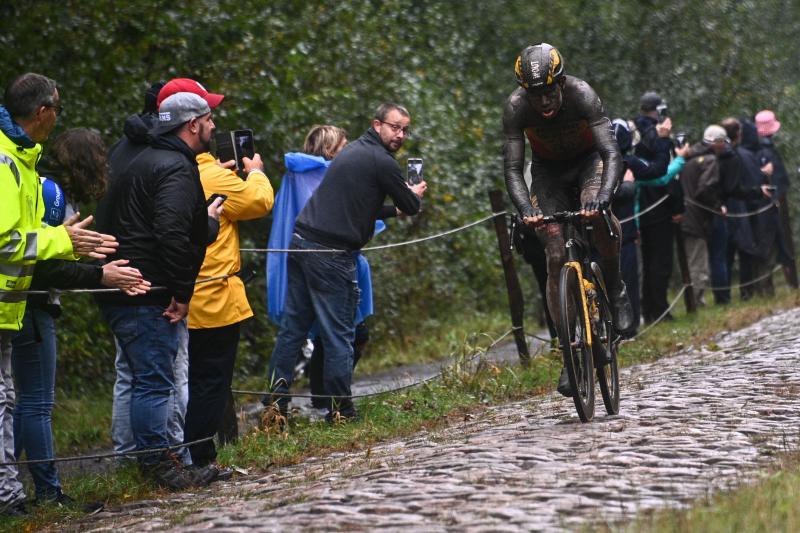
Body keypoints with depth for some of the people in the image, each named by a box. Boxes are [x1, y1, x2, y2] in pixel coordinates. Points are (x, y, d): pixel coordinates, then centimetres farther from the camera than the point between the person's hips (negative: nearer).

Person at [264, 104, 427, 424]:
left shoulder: (355, 150, 19)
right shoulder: (382, 162, -8)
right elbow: (411, 206, 2)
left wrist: (394, 209, 38)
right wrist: (414, 195, 25)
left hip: (302, 241, 9)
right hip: (331, 253, -9)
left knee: (292, 327, 9)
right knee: (338, 334, 0)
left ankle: (276, 403, 7)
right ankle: (340, 409, 7)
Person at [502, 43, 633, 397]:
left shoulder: (582, 95, -31)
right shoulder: (516, 107, -27)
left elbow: (612, 154, -37)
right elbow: (512, 168, -26)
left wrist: (603, 195, -55)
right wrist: (525, 208, -45)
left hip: (588, 159, -2)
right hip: (548, 169, 2)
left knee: (598, 216, -35)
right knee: (556, 258, -10)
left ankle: (614, 288, -9)